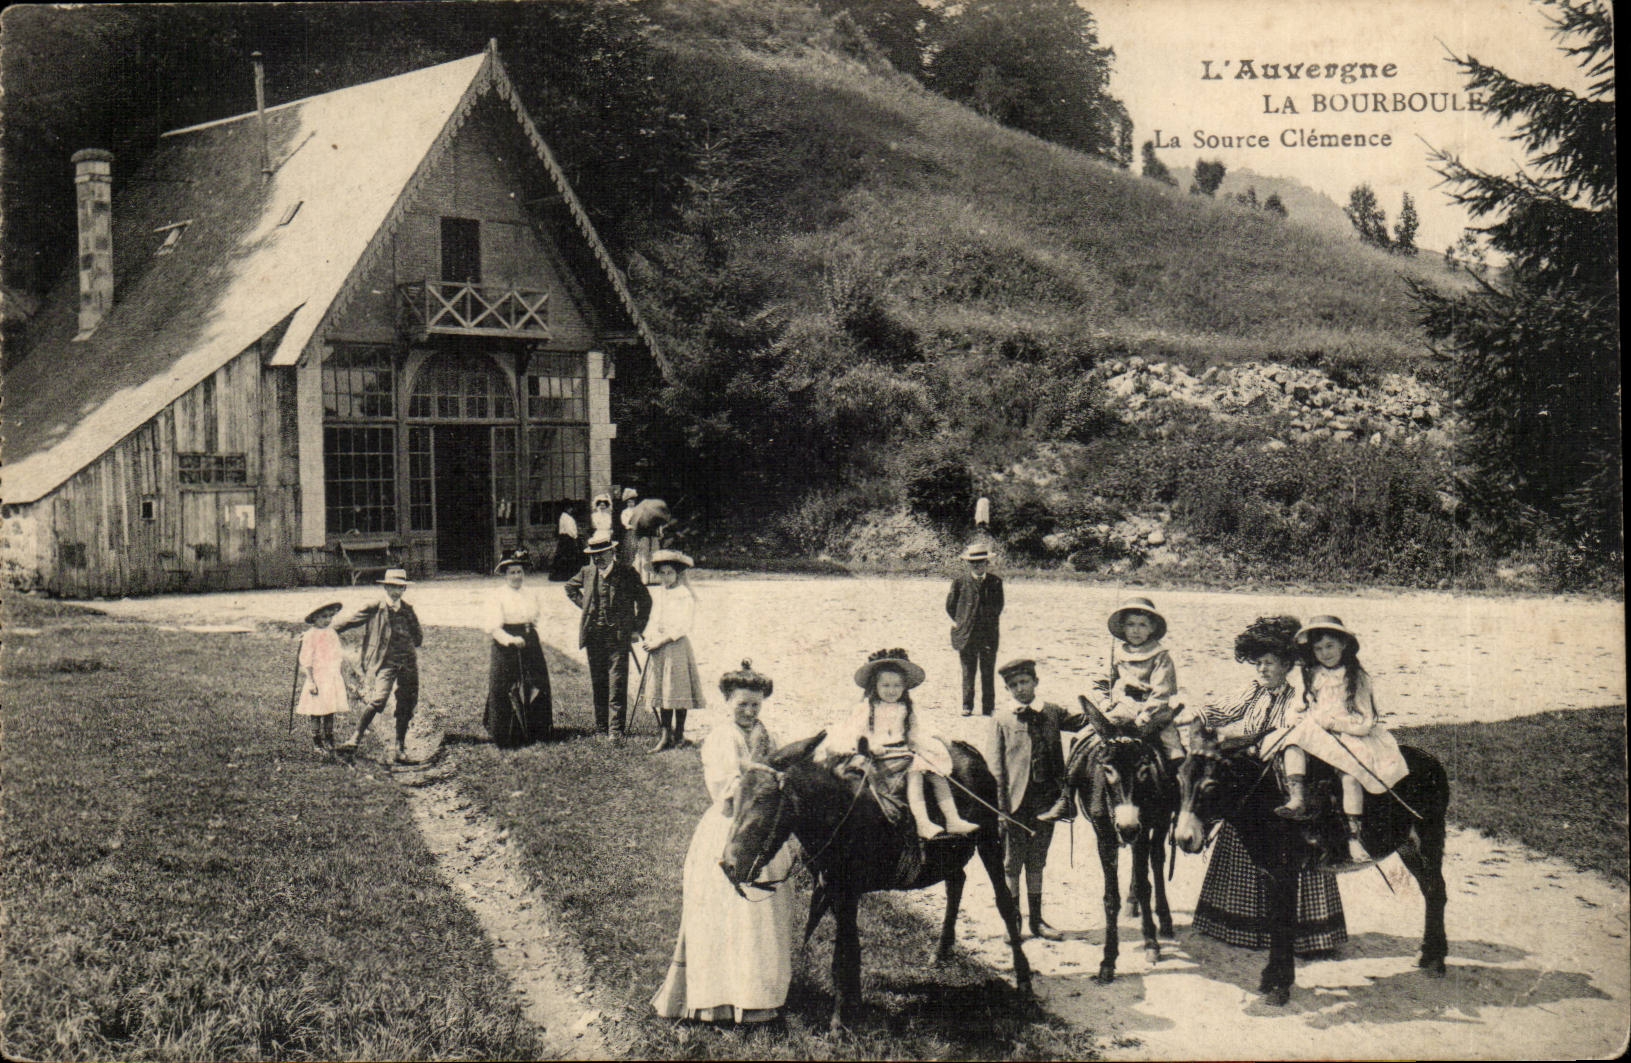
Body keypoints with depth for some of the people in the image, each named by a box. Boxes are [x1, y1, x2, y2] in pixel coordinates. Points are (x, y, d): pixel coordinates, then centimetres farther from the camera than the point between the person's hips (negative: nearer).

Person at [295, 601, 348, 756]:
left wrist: (343, 677, 20)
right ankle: (316, 744, 8)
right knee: (316, 713, -1)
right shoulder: (310, 635, -10)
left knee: (330, 712, 9)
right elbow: (306, 661, -11)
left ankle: (328, 742, 18)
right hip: (317, 678, -6)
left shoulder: (331, 633, 10)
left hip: (333, 678, 6)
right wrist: (311, 681, -16)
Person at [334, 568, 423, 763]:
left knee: (405, 707, 5)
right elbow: (348, 621, 2)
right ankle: (356, 737, -6)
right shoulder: (374, 608, -1)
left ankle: (401, 749, 15)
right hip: (385, 662, -4)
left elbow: (419, 638, 24)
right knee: (377, 699, -21)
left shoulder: (408, 611, 12)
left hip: (408, 663, 4)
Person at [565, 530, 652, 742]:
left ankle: (616, 729, -7)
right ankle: (601, 726, 20)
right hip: (594, 635, 4)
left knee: (617, 683, -8)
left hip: (618, 635, -4)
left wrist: (637, 628, 1)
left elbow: (644, 600, 3)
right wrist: (585, 606, 12)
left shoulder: (626, 573, -5)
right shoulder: (587, 572, 5)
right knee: (598, 682, 10)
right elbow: (570, 587, 26)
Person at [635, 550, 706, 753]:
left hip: (676, 646, -6)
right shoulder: (658, 595, 14)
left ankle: (679, 734, 7)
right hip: (658, 648, 6)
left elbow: (682, 627, -12)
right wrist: (648, 639, 0)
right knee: (660, 689, 3)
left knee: (677, 689, -3)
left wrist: (660, 641, -16)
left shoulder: (685, 595, -6)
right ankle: (666, 734, 6)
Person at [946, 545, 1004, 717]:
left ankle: (988, 707, 8)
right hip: (966, 633, 0)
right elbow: (950, 605, 12)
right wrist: (957, 621, 9)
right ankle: (967, 707, 11)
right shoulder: (960, 582, 1)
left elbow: (998, 606, 12)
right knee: (968, 672, 4)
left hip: (989, 633, 0)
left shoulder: (995, 582, 4)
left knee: (988, 672, 2)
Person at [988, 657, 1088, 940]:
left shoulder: (1051, 713, 8)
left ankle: (1037, 920, 22)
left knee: (1037, 861, 13)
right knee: (1012, 863, 5)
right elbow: (996, 765, -4)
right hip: (1016, 801, -3)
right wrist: (1001, 806, -10)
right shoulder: (1001, 719, -1)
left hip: (1045, 800, 3)